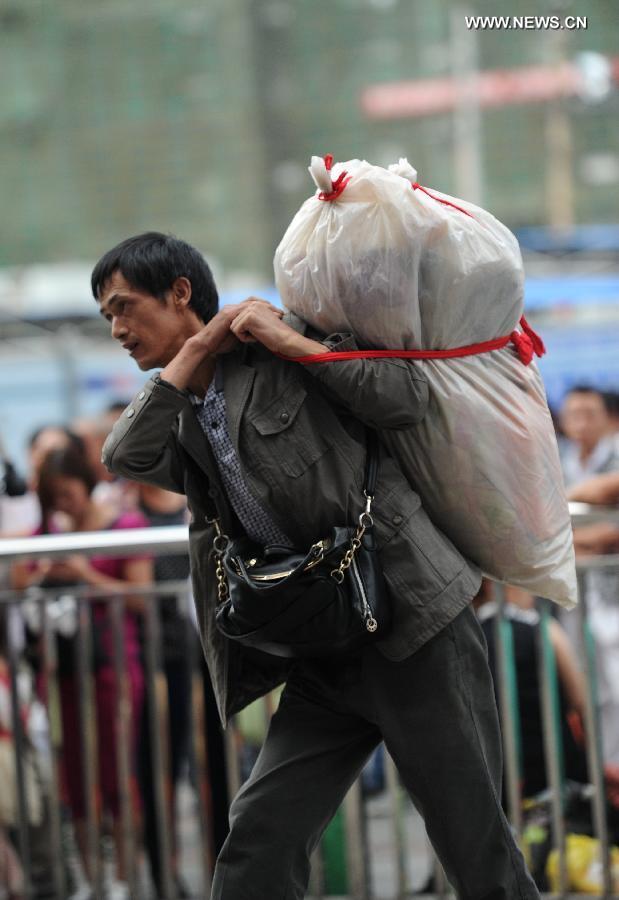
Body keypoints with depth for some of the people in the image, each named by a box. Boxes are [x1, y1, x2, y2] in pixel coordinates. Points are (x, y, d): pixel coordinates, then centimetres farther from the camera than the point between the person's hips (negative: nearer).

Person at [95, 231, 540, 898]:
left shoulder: (283, 352, -1)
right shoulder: (183, 422, 16)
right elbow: (126, 457, -4)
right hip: (323, 664, 6)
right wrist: (195, 350, -3)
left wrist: (292, 342, -11)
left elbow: (408, 399, -9)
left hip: (414, 628, -6)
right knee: (257, 843, -4)